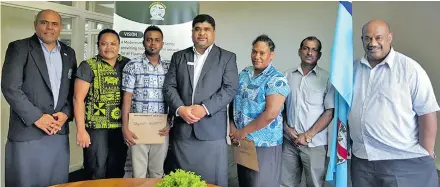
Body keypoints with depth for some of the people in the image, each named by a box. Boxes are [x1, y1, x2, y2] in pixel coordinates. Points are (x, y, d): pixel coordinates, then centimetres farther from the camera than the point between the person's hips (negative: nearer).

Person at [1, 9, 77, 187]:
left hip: (59, 131, 4)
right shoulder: (19, 48, -1)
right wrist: (36, 117, -14)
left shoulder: (68, 53, 13)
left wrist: (66, 114, -4)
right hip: (27, 132, -4)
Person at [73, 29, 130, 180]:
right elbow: (78, 99, -8)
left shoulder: (126, 64, 5)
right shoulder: (88, 66, -5)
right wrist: (81, 130, -14)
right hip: (96, 128, -3)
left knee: (117, 173, 13)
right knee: (96, 174, 3)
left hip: (120, 128, 4)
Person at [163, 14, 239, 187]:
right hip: (182, 128, 3)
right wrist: (180, 109, -12)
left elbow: (230, 89, -5)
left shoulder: (227, 57, 5)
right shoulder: (178, 57, 13)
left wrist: (205, 108, -16)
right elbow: (169, 87, 6)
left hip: (212, 128, -2)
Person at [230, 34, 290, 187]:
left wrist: (243, 132, -15)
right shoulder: (243, 74, 7)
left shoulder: (276, 80, -14)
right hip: (241, 142, 6)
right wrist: (232, 127, -3)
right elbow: (234, 101, 11)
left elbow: (270, 114, -22)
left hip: (264, 145, -6)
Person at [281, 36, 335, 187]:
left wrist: (308, 135, -11)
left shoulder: (327, 78, -3)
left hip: (315, 143, -2)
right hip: (289, 141, 3)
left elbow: (329, 112, -6)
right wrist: (287, 129, -5)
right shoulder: (287, 76, 5)